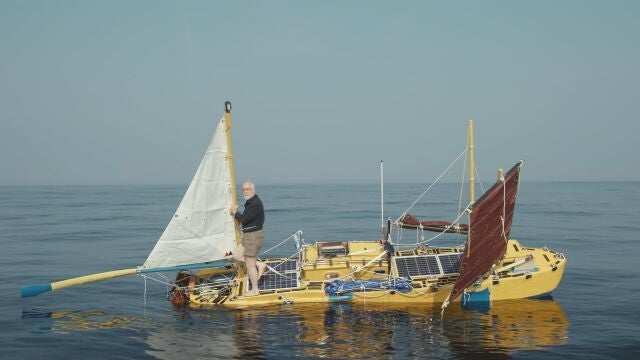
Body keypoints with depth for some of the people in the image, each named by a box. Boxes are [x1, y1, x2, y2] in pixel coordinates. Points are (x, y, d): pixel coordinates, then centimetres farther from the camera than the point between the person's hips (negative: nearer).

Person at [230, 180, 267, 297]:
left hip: (254, 236, -10)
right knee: (237, 255, 12)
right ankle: (259, 265, 11)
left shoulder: (255, 203, -19)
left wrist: (235, 212, -5)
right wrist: (236, 213, 4)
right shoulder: (250, 202, 13)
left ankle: (254, 290, 8)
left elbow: (244, 219, -21)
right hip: (248, 235, 10)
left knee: (250, 265, -3)